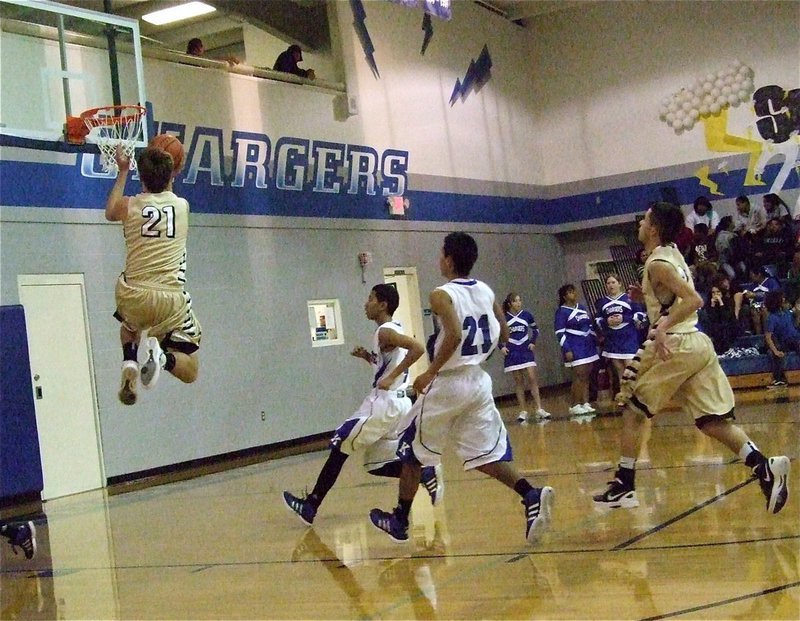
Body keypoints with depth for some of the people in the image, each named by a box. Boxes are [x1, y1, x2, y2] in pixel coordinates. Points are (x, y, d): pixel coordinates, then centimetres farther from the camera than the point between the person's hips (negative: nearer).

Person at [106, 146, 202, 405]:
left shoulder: (129, 206, 2)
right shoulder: (182, 205, 5)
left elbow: (110, 213, 30)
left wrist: (122, 172, 37)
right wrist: (167, 173, 44)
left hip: (132, 295, 2)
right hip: (171, 299, -1)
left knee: (130, 325, 40)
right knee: (189, 372, 11)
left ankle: (129, 361, 9)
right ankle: (162, 355, -22)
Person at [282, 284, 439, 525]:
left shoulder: (385, 332, -14)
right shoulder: (394, 330, 16)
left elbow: (418, 348, -29)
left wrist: (391, 378, -25)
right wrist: (367, 357, 12)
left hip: (384, 403, -10)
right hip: (397, 404, 10)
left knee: (339, 447, 0)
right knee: (377, 464, 15)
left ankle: (310, 506, 4)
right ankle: (426, 475, -1)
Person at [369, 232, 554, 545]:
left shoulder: (442, 294, -13)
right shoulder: (486, 291, 7)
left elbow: (454, 336, -27)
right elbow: (504, 335, 13)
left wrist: (430, 373, -18)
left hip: (447, 384, -6)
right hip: (478, 381, 6)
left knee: (412, 451, 12)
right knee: (486, 454, 7)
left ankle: (399, 522, 22)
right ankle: (531, 495, -17)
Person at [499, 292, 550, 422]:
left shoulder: (527, 315, 1)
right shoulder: (503, 318, -3)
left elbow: (535, 329, 16)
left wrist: (533, 342, 5)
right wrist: (501, 347, -4)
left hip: (526, 351, 1)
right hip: (512, 353, -1)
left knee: (533, 379, -7)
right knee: (518, 381, 3)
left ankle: (539, 409, -7)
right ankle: (523, 411, 6)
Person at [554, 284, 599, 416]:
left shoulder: (581, 307, 14)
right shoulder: (561, 311, -8)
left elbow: (589, 326, 22)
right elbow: (560, 333, -13)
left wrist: (595, 341, 17)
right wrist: (567, 350, -19)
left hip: (588, 346, 7)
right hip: (575, 349, -7)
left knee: (586, 377, 5)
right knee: (579, 377, -10)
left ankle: (585, 404, 10)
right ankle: (574, 406, -2)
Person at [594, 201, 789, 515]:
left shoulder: (657, 263, -10)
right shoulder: (673, 254, 17)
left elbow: (694, 300, -22)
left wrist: (663, 328, -30)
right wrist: (647, 296, 22)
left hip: (676, 345, -8)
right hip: (698, 343, 8)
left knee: (633, 409, 7)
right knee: (712, 421, 5)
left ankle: (624, 485, 8)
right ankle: (764, 467, -14)